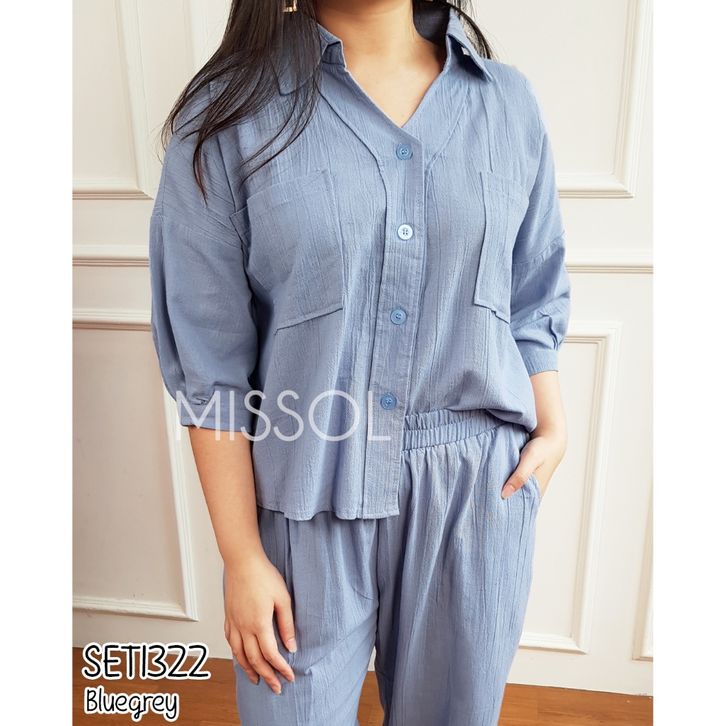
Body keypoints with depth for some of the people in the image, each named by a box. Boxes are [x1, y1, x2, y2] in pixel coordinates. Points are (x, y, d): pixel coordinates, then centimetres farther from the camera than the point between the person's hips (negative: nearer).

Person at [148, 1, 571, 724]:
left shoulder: (510, 101, 4)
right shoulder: (229, 116, -6)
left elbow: (534, 304, 10)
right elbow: (211, 359, -7)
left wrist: (552, 429, -4)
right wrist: (242, 556, -6)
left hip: (479, 495, 3)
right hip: (308, 504, -2)